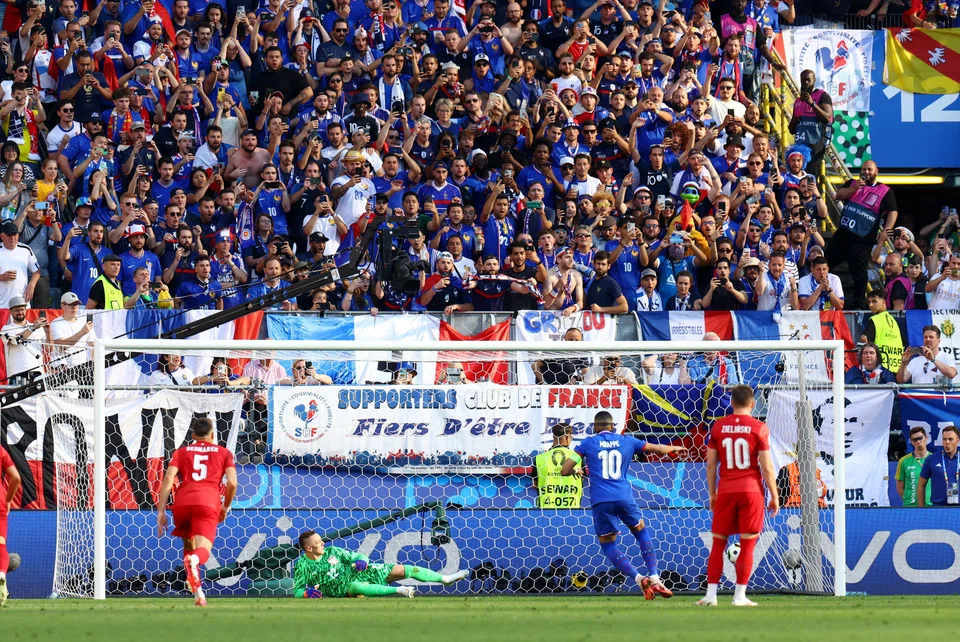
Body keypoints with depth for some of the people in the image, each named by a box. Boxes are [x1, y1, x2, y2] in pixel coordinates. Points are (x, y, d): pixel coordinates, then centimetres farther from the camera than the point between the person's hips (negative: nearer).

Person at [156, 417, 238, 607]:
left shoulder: (181, 452, 21)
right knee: (203, 551, -13)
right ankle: (194, 561, -51)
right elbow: (232, 483, 7)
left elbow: (168, 479, 6)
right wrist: (225, 507, 23)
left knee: (188, 546, 22)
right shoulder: (224, 453, 19)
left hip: (182, 502, 2)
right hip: (208, 503, -2)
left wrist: (161, 511, 4)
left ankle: (198, 593, 11)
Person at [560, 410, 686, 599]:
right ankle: (654, 578, 9)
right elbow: (659, 449, 25)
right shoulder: (627, 441, 13)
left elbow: (565, 471, 5)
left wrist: (578, 471, 28)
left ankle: (639, 578, -11)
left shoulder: (588, 443, 8)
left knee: (608, 545, 10)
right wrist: (674, 448, 47)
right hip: (624, 497, 2)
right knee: (641, 531, 23)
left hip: (601, 500, -2)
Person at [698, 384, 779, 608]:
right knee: (747, 545, 2)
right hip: (751, 489, -2)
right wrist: (774, 496, 3)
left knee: (718, 543, 9)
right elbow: (767, 467, -6)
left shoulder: (718, 426, 4)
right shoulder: (758, 428, -4)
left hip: (725, 491, 2)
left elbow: (710, 464, 5)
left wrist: (712, 493, 15)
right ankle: (740, 596, -1)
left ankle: (711, 594, 4)